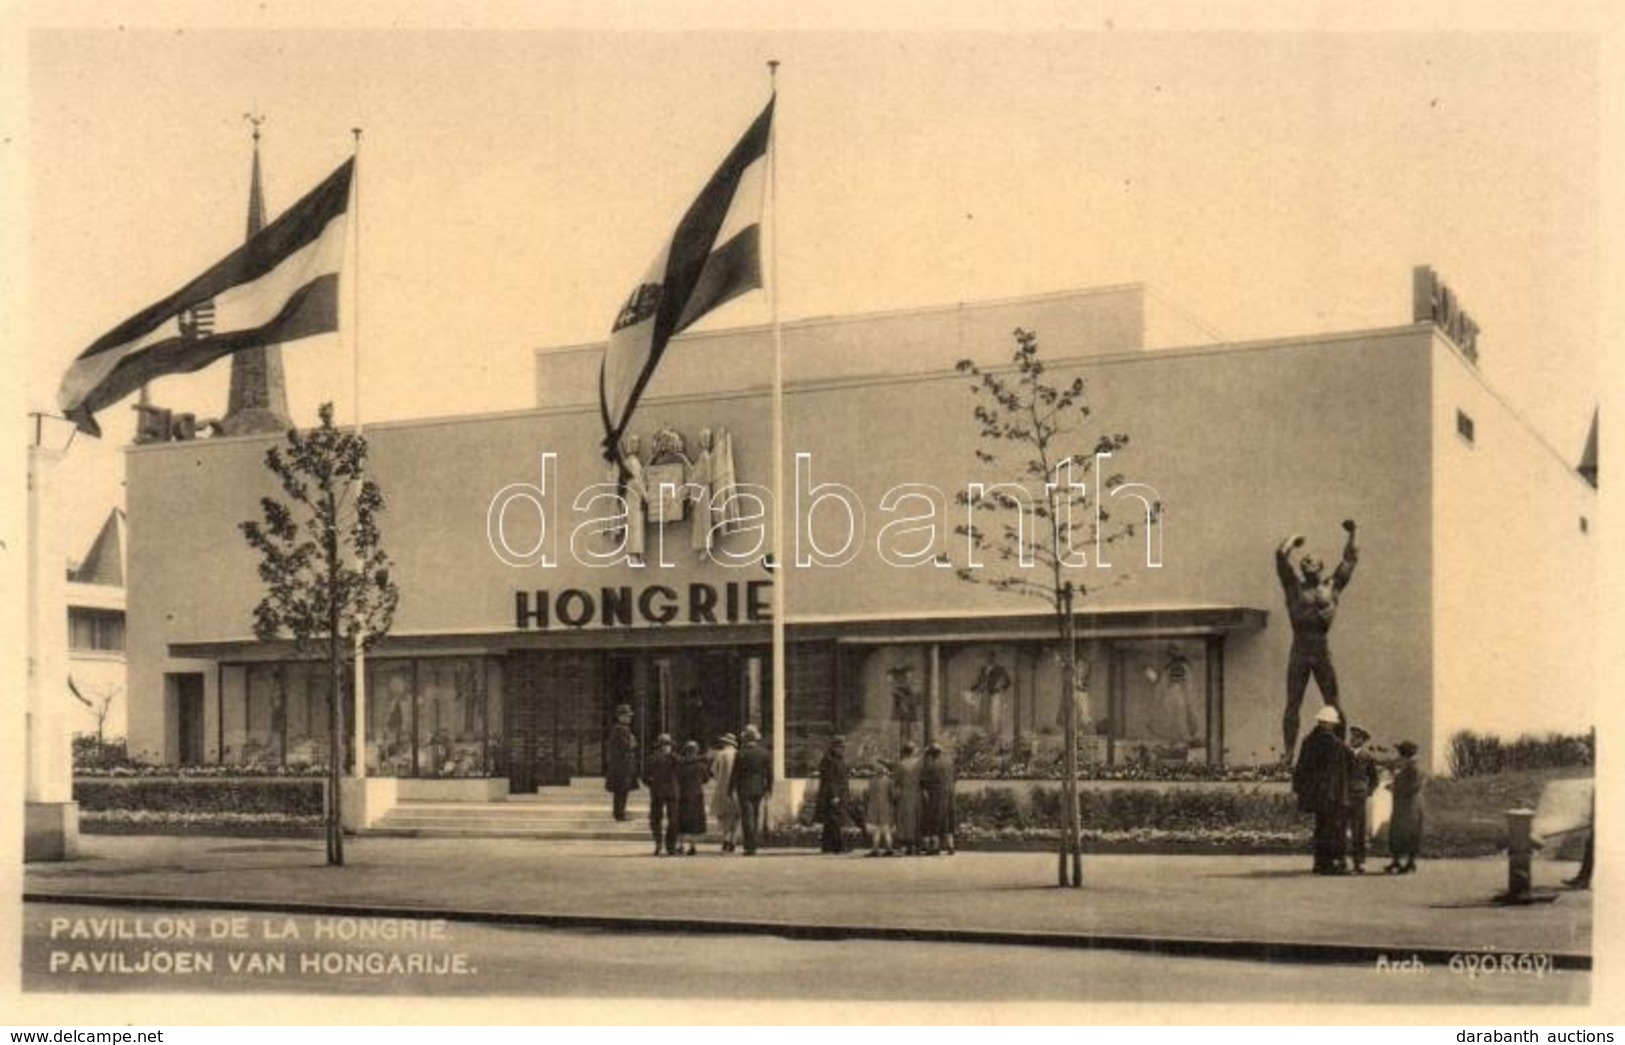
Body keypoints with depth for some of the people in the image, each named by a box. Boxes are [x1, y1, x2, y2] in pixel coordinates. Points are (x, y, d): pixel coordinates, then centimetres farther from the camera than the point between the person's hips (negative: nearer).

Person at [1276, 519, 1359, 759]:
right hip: (1299, 651, -2)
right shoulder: (1294, 587, 7)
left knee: (1333, 703, 4)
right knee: (1293, 704, -1)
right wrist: (1294, 539, 16)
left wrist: (1351, 534, 23)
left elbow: (1350, 560, 22)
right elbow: (1281, 555, 1)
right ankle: (1288, 750, 0)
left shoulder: (1332, 586, 13)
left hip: (1322, 651, 2)